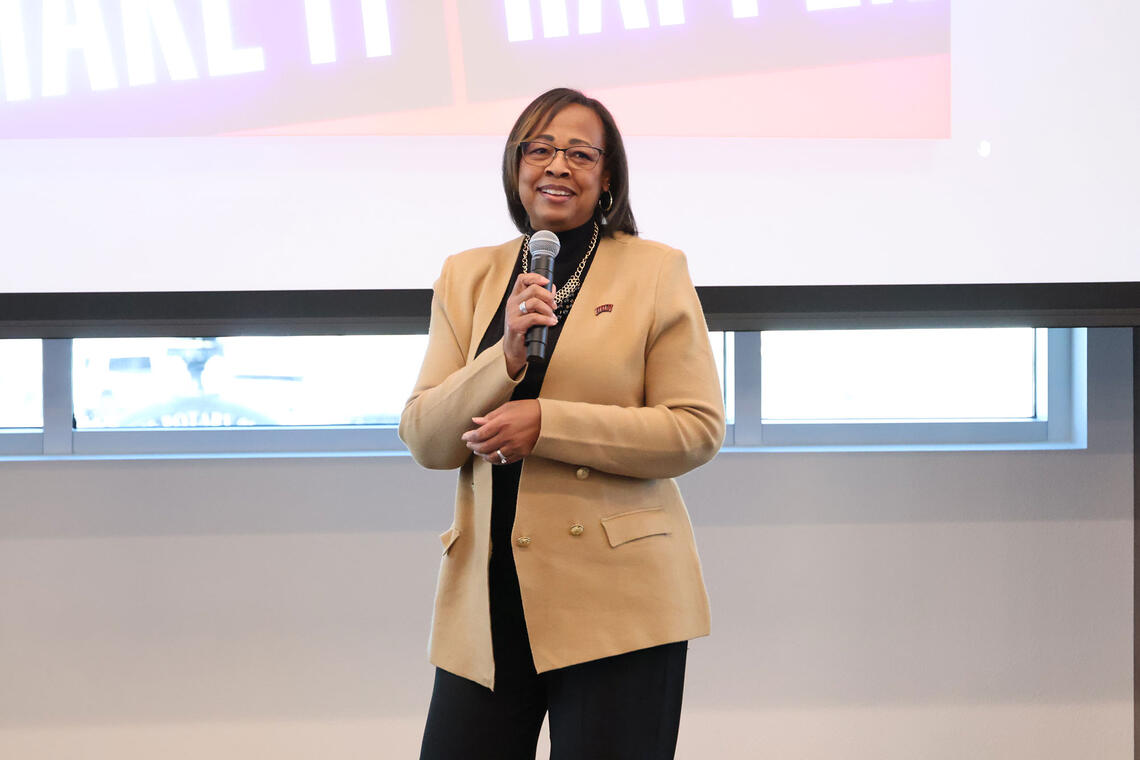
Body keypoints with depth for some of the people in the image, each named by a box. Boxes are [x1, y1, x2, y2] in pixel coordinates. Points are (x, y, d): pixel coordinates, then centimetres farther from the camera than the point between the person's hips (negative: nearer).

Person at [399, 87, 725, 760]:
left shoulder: (656, 270, 3)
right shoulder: (466, 277, 13)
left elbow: (698, 428, -5)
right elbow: (425, 440, 7)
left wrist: (546, 424, -13)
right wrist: (506, 357, -11)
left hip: (617, 600, -3)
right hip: (487, 600, 3)